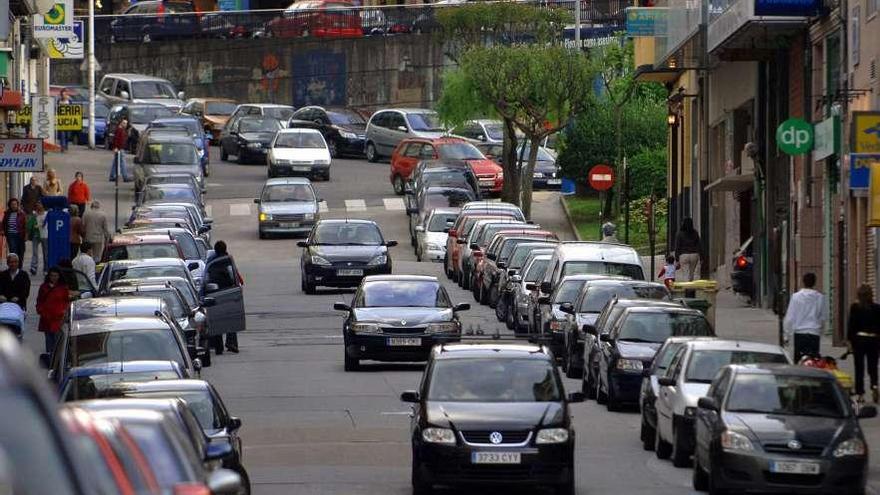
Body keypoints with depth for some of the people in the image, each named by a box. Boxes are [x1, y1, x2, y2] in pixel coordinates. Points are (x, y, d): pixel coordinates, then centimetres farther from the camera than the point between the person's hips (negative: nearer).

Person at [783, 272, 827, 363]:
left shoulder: (796, 296, -4)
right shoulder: (820, 297, 0)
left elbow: (789, 318, -2)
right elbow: (824, 317, 8)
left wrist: (787, 336, 5)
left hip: (799, 333, -1)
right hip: (814, 333, 1)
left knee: (798, 360, 3)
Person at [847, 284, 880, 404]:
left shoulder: (855, 307, -6)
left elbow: (851, 324, -5)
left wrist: (849, 340, 1)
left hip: (859, 339, -1)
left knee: (859, 368, 5)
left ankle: (860, 394, 3)